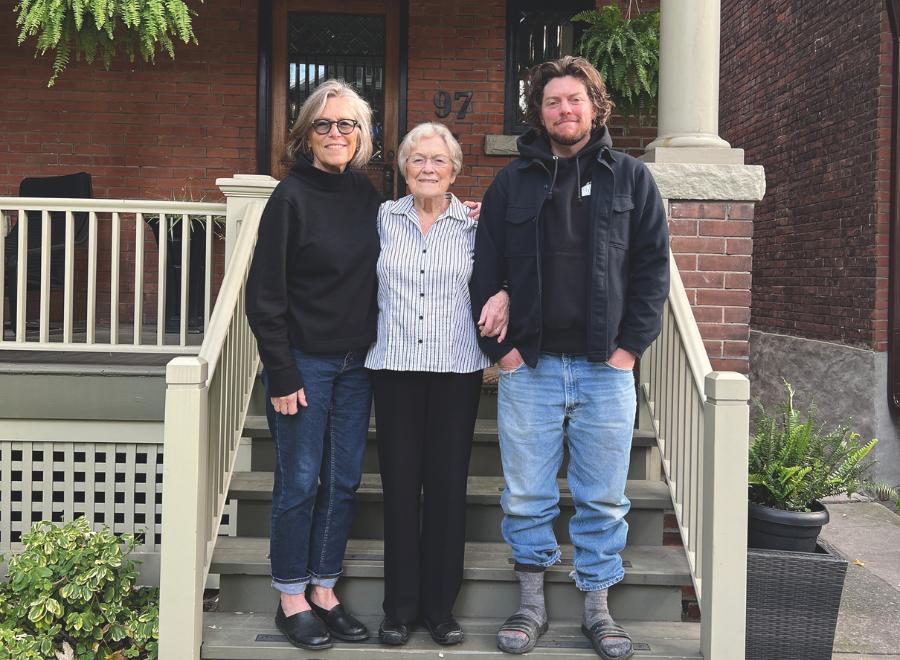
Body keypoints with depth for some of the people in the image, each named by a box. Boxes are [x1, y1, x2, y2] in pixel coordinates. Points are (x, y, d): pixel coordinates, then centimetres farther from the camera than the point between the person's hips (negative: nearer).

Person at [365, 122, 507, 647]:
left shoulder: (473, 226, 4)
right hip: (395, 367, 1)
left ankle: (440, 605, 17)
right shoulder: (384, 218, 7)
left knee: (448, 485, 3)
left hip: (457, 369, 0)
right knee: (399, 484, 4)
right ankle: (400, 605, 17)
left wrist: (504, 295, -9)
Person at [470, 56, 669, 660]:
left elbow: (653, 265, 4)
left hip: (606, 367, 0)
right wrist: (501, 347, -1)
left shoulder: (631, 178, 7)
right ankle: (532, 603, 23)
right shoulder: (512, 183, 8)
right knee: (527, 498, 7)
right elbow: (486, 272, 7)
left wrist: (631, 343, -4)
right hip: (529, 367, 1)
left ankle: (598, 606, 22)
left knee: (603, 500, 7)